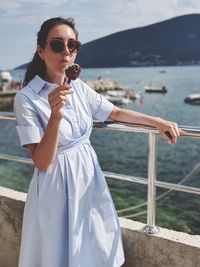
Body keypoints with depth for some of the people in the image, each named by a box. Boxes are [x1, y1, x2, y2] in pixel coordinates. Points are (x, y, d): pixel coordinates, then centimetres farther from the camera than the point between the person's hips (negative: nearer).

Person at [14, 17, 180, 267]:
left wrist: (157, 122, 3)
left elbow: (116, 113, 13)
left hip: (89, 178, 5)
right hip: (57, 186, -5)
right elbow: (42, 162, -18)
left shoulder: (79, 88, 1)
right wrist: (56, 115, -31)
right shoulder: (26, 98, -15)